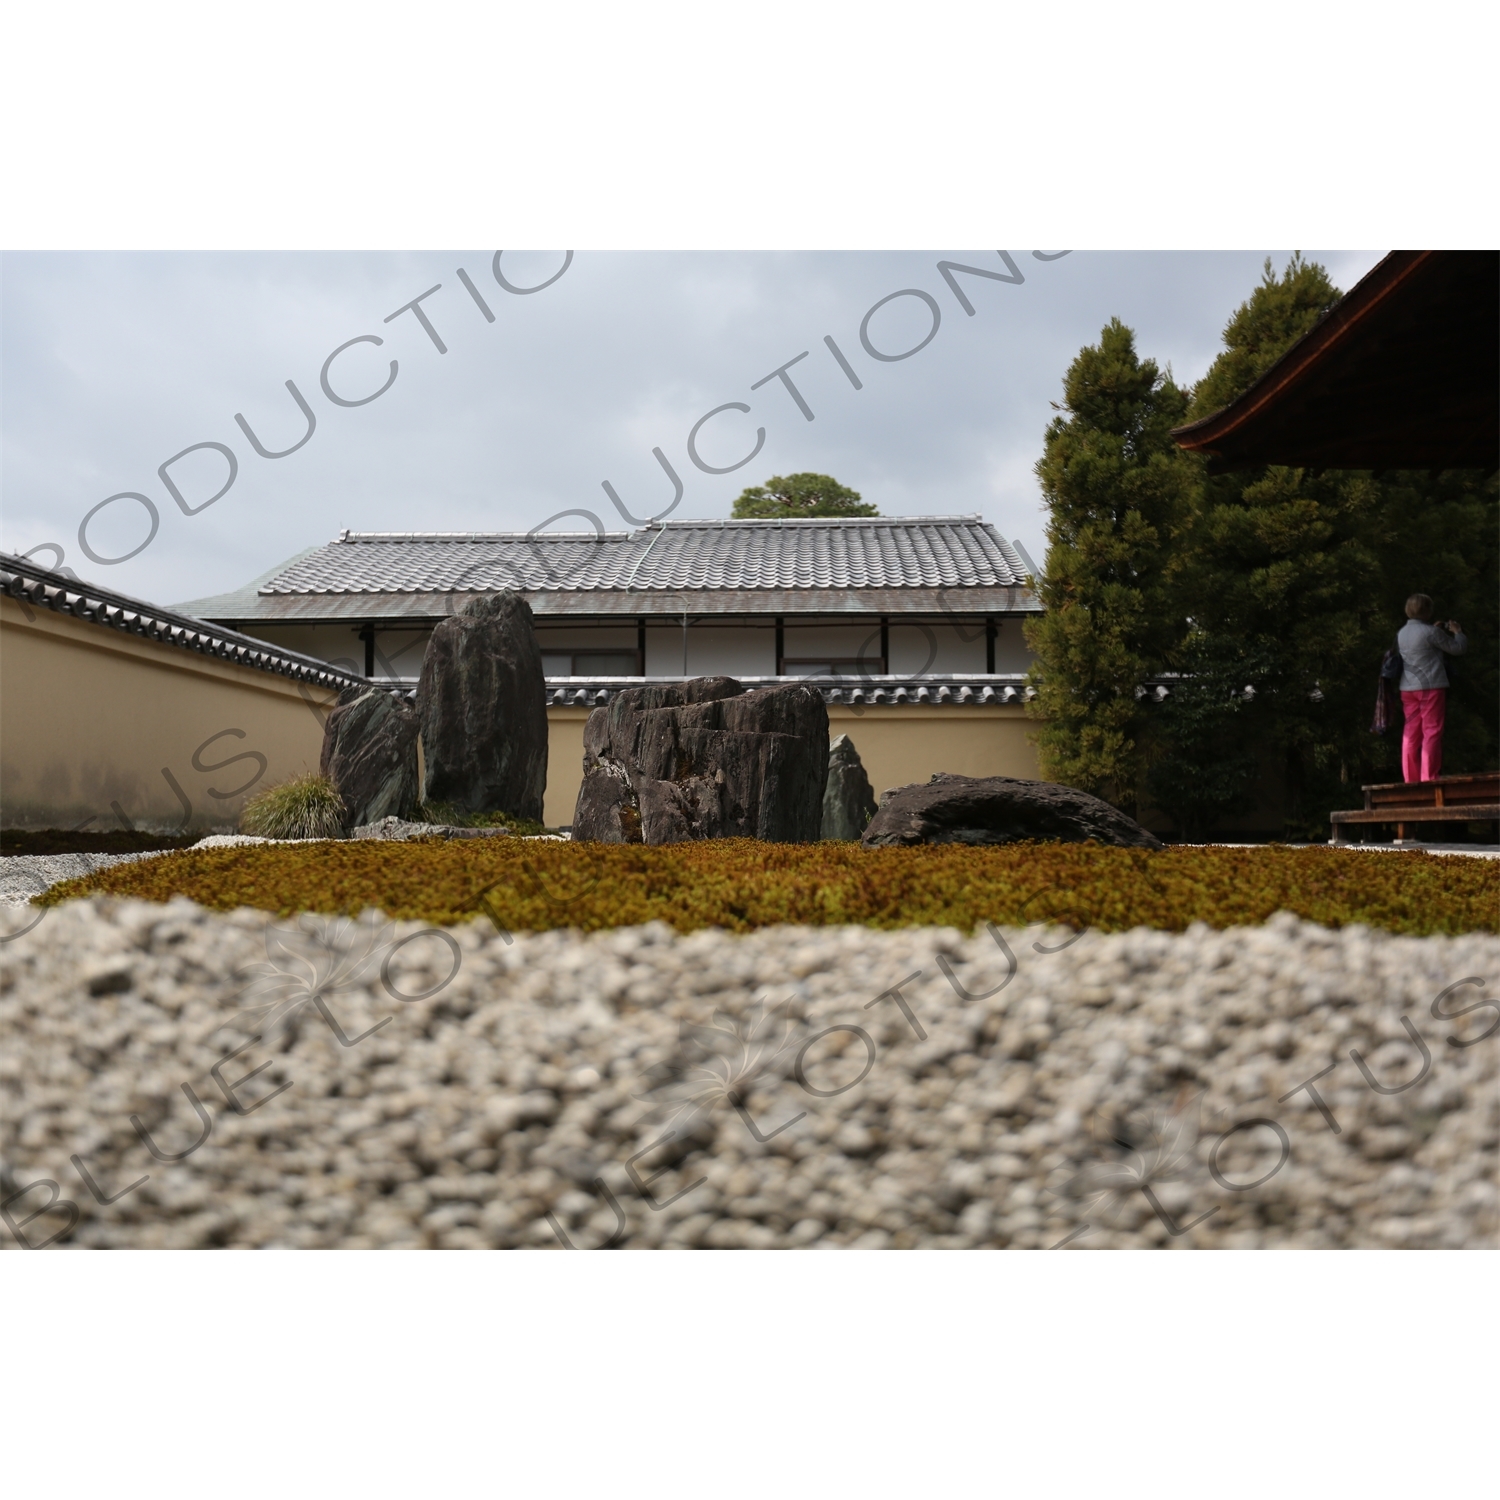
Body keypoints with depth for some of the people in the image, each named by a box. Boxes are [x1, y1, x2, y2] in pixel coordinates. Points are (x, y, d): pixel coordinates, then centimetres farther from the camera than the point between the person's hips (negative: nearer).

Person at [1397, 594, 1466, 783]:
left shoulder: (1402, 633, 9)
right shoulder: (1431, 632, -12)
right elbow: (1458, 648, -3)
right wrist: (1457, 632, 14)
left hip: (1408, 688, 7)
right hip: (1431, 686, -7)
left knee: (1411, 733, 7)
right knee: (1432, 732, -4)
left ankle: (1411, 779, 8)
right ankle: (1429, 779, -8)